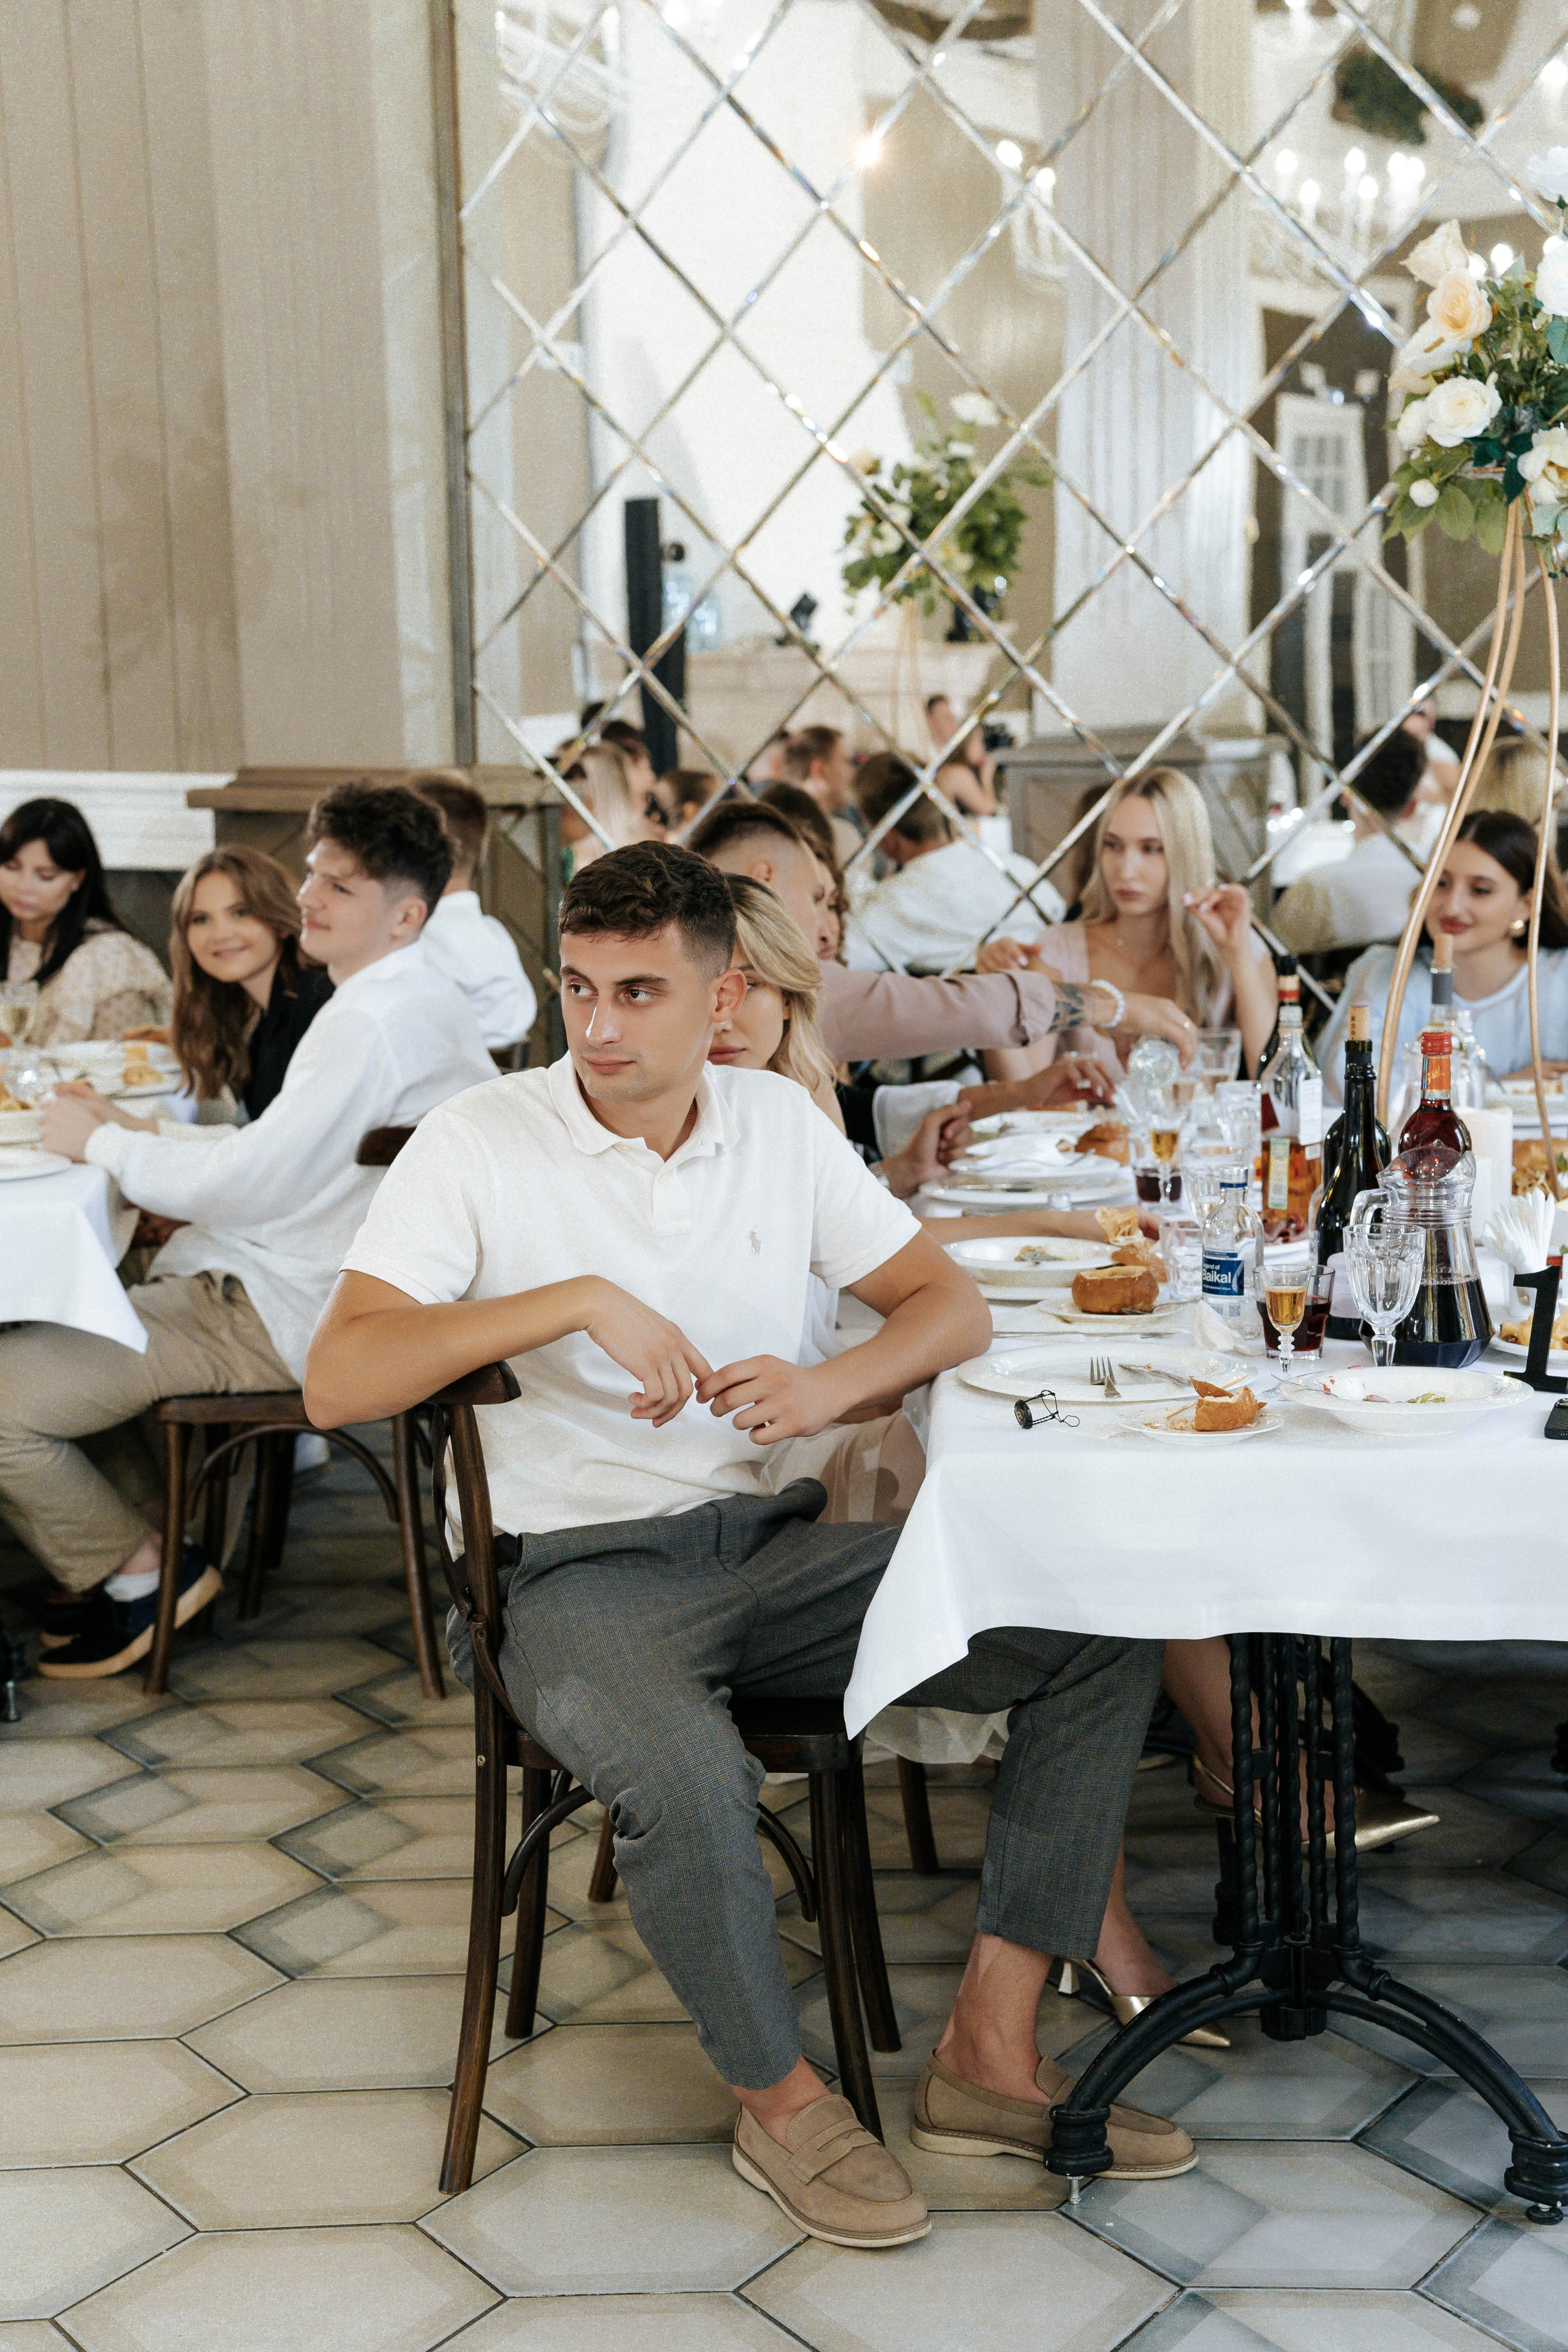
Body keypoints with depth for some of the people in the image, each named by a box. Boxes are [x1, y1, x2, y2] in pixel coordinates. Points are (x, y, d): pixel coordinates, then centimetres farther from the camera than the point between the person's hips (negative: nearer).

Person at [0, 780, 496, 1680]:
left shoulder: (375, 1025, -21)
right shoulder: (414, 1000, 13)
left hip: (275, 1318, -11)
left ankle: (136, 1573, 6)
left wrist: (101, 1141, -9)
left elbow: (253, 1183, -23)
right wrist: (149, 1134, 9)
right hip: (287, 1280, 11)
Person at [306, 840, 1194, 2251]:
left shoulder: (780, 1121, 7)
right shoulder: (479, 1144, -6)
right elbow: (336, 1380, -16)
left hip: (773, 1542, 5)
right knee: (689, 1779, -36)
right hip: (584, 1568, -4)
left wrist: (828, 1389, -13)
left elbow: (951, 1306, 8)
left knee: (1104, 1631, -9)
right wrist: (576, 1298, -24)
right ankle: (782, 2101, -4)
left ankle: (993, 2046, -2)